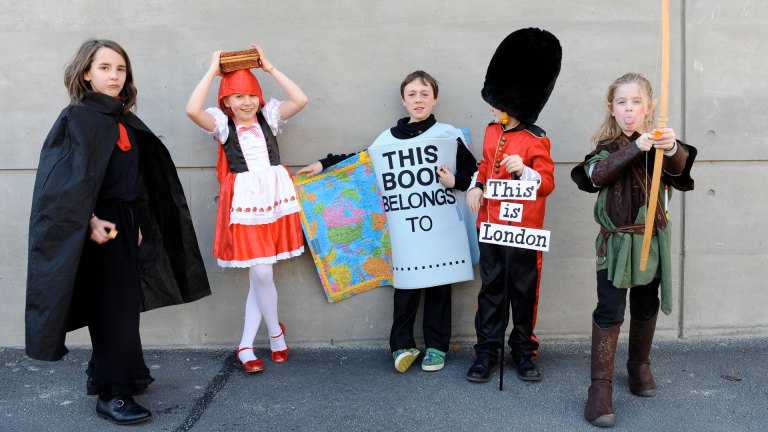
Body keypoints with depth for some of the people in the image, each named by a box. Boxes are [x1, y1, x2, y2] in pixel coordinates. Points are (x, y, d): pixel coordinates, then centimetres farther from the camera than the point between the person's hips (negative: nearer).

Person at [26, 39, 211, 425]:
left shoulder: (126, 121, 13)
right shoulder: (77, 118, -9)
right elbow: (69, 180, -16)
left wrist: (137, 224, 12)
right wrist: (90, 221, -23)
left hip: (125, 223, 7)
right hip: (98, 227, -7)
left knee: (123, 305, 13)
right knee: (115, 309, -5)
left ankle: (105, 374, 29)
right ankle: (111, 394, 6)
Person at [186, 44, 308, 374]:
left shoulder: (268, 116, 9)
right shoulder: (222, 124, 3)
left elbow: (301, 100, -4)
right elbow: (192, 110, -16)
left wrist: (270, 68, -1)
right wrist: (212, 72, -8)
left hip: (275, 198, 3)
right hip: (244, 202, -2)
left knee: (260, 274, 5)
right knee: (261, 273, -9)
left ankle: (246, 346, 15)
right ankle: (276, 332, 17)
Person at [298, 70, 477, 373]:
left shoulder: (449, 135, 3)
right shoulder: (388, 138, 8)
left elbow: (473, 170, 5)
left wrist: (455, 181, -14)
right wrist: (323, 164, 10)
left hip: (440, 222, -1)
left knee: (438, 282, 6)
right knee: (405, 283, -1)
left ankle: (436, 345, 16)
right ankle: (402, 344, 9)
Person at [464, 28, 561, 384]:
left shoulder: (536, 141, -13)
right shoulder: (492, 131, 5)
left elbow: (547, 184, -12)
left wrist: (523, 170, -30)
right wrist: (476, 187, 3)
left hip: (523, 230, -5)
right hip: (490, 226, 5)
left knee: (524, 291, 9)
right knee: (491, 289, 10)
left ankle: (524, 351, 23)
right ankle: (487, 352, 18)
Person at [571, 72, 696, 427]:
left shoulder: (659, 144, -1)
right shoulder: (606, 146, -2)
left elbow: (678, 169, -22)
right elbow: (597, 174, -23)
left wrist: (673, 149, -46)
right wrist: (635, 148, -35)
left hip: (652, 239, 2)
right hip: (616, 241, -2)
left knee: (646, 308, 15)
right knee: (609, 311, -7)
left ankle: (640, 366, 36)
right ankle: (601, 386, -5)